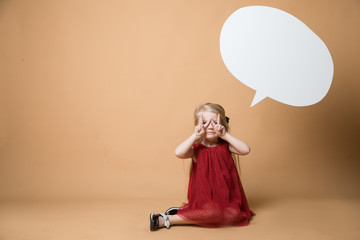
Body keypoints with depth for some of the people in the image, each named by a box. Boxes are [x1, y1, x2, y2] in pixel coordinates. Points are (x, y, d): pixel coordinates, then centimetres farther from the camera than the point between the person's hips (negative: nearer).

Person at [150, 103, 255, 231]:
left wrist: (225, 135, -14)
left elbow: (245, 149, -13)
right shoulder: (196, 148, -3)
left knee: (234, 215, -20)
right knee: (214, 213, -31)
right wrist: (195, 136, -19)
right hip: (204, 200, -5)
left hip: (225, 198, 5)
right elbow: (179, 153, -24)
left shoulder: (225, 146, 4)